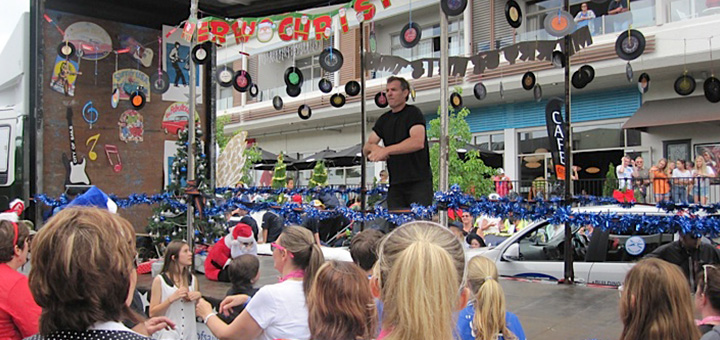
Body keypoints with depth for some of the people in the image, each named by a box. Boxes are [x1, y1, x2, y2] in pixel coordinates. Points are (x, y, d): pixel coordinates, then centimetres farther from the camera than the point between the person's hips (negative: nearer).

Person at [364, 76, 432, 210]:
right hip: (395, 184, 6)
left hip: (419, 182, -6)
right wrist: (373, 147, -13)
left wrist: (386, 150, -23)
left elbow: (418, 142, -20)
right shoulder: (384, 119, 16)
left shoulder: (413, 113, -3)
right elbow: (366, 148, 11)